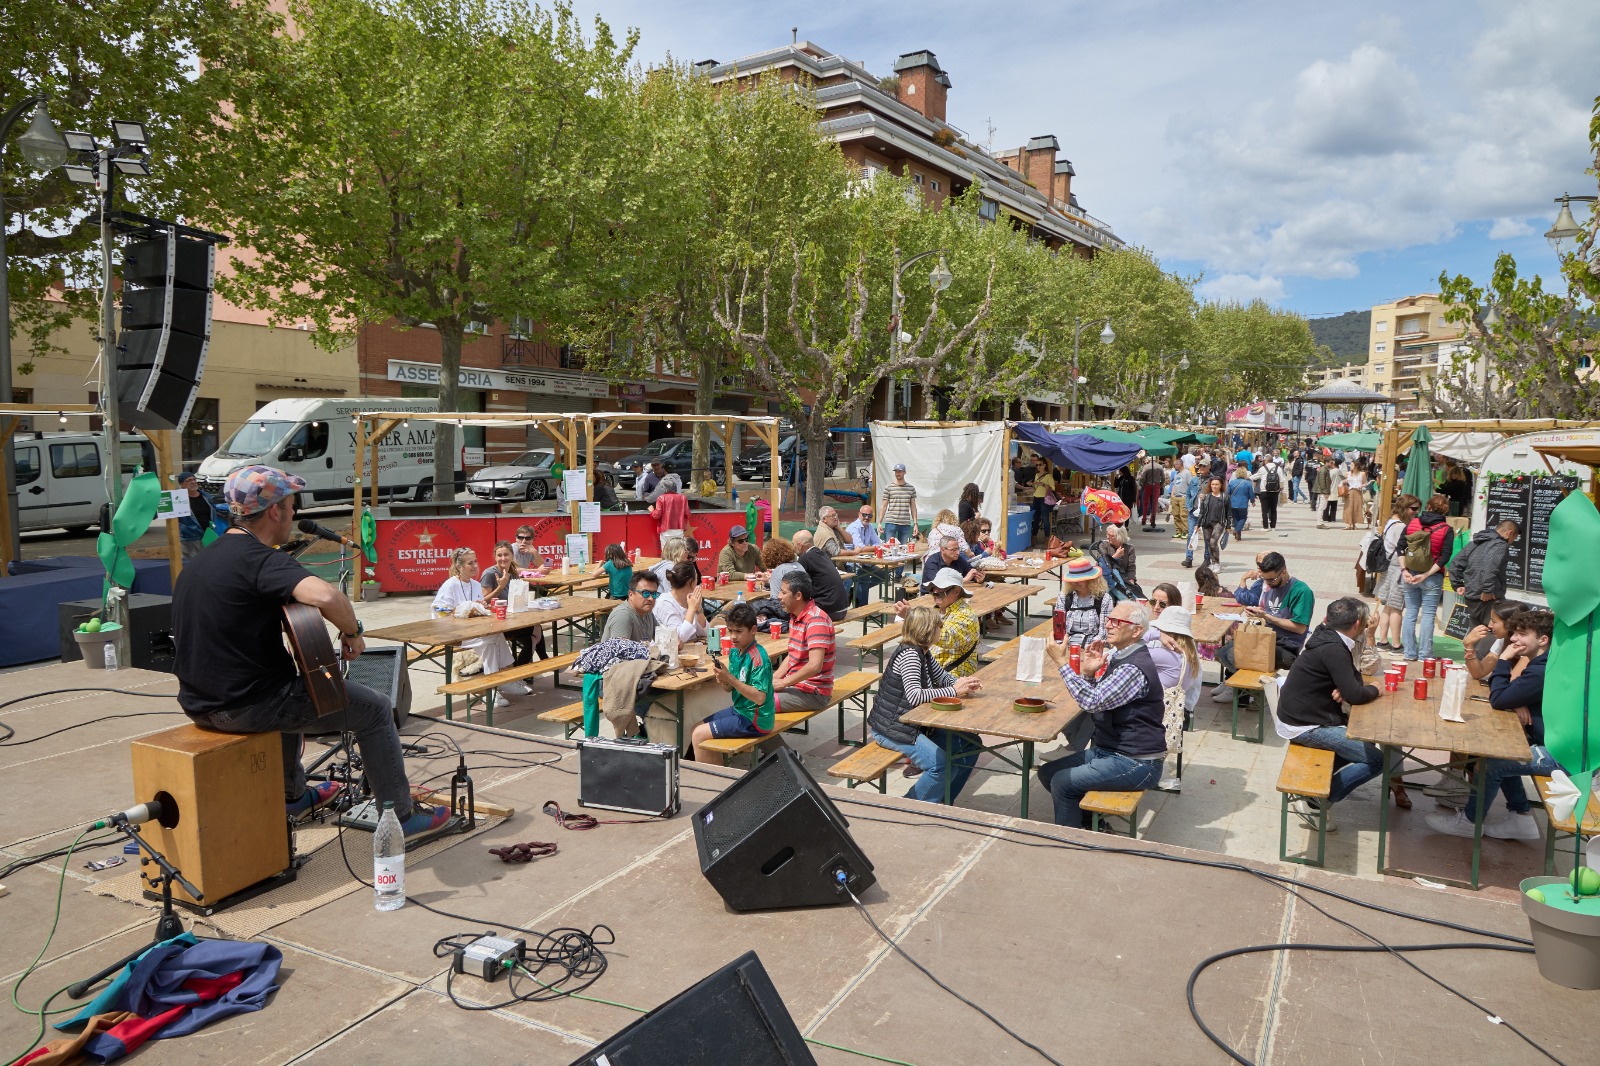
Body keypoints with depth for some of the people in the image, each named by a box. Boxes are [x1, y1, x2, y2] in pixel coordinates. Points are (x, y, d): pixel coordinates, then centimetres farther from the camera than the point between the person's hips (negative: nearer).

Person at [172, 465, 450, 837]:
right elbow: (326, 596, -38)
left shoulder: (199, 561, 10)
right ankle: (402, 816, 12)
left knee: (290, 692, 40)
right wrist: (352, 633, -20)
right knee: (375, 709, 3)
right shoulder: (259, 559, -20)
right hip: (247, 706, -10)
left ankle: (293, 797, 49)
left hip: (200, 704, 10)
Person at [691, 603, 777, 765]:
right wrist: (722, 679, -12)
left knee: (699, 736, -11)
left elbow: (759, 698, -27)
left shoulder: (758, 658, -22)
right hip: (739, 709, 9)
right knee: (697, 729, 14)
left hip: (755, 719, -9)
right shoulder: (735, 652, 4)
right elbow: (729, 689, 12)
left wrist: (729, 677, -27)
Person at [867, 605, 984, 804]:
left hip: (915, 723, 10)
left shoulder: (924, 653, 7)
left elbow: (943, 677, 19)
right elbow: (914, 696, -33)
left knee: (971, 745, 9)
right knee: (942, 765, -26)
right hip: (891, 728, -10)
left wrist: (964, 683, -3)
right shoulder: (909, 655, -23)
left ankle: (942, 802, 19)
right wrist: (953, 691, -26)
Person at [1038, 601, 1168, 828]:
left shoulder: (1135, 668, -23)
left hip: (1136, 764, -10)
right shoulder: (1117, 656, 8)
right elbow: (1094, 701, 13)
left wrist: (1061, 662, -28)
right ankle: (1091, 824, 21)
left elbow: (1091, 702, -30)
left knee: (1062, 782, -15)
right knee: (1047, 773, 6)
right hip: (1108, 749, 10)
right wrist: (1088, 673, -6)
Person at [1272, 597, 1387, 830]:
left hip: (1305, 715, 10)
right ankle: (1316, 800, -6)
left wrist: (1344, 689, -9)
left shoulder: (1330, 640, 7)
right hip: (1304, 727, -10)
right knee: (1378, 759, -10)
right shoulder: (1333, 650, -22)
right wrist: (1374, 689, -3)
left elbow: (1353, 679, 15)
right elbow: (1355, 695, -24)